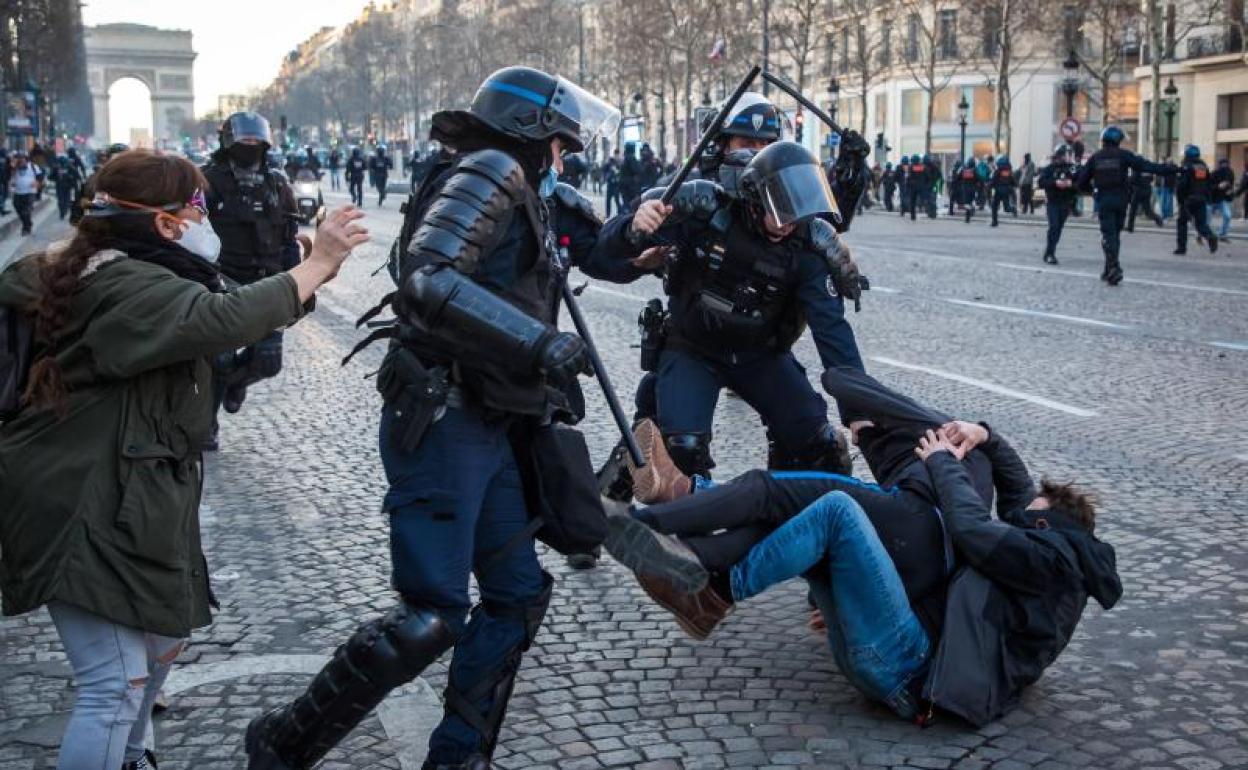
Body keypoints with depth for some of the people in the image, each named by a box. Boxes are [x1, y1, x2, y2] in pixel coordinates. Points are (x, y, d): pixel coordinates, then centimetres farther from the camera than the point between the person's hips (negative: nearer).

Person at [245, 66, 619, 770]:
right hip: (442, 423, -10)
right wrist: (540, 340, -28)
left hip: (491, 429, 10)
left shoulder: (519, 202, 20)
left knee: (519, 594, 11)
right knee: (432, 618, -11)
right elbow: (427, 281, -25)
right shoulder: (492, 172, -9)